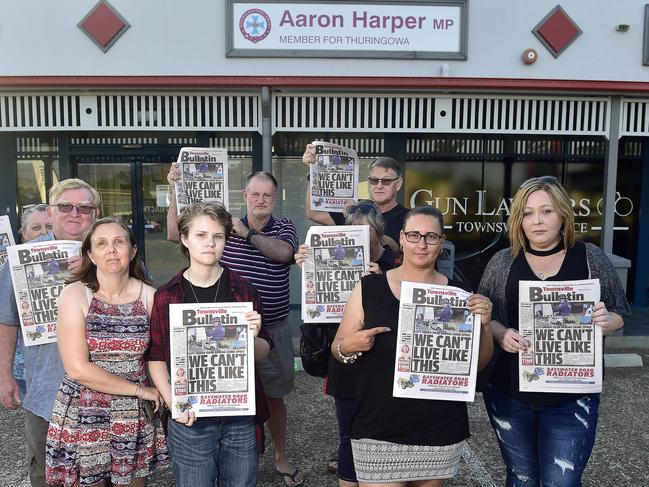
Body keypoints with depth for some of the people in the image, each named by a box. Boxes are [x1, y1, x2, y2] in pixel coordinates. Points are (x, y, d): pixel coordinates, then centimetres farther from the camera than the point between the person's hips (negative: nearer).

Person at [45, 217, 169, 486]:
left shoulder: (149, 296, -4)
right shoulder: (75, 294, -10)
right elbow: (77, 369, -15)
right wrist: (139, 389, -12)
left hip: (135, 419, 2)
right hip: (83, 418, -2)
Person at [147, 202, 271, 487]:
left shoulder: (244, 290, -1)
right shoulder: (166, 296, -4)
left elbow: (263, 354, 4)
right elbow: (156, 358, 1)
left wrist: (253, 337, -16)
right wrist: (173, 403, -11)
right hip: (190, 420, -1)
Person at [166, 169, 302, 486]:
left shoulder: (285, 227, 0)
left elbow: (283, 252, -22)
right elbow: (175, 234, -4)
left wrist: (247, 234, -20)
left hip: (273, 329, 0)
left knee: (274, 397, 15)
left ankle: (281, 459, 34)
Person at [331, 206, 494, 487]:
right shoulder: (369, 288, -5)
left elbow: (480, 363, 7)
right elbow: (338, 350, 2)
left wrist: (484, 325, -10)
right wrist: (350, 346, -19)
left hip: (440, 432, 2)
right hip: (378, 430, -2)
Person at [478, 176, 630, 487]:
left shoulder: (590, 257, -3)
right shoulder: (503, 261, -1)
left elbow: (618, 315, 5)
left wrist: (604, 320, -17)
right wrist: (501, 334, -17)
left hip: (571, 396, -1)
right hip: (509, 394, 1)